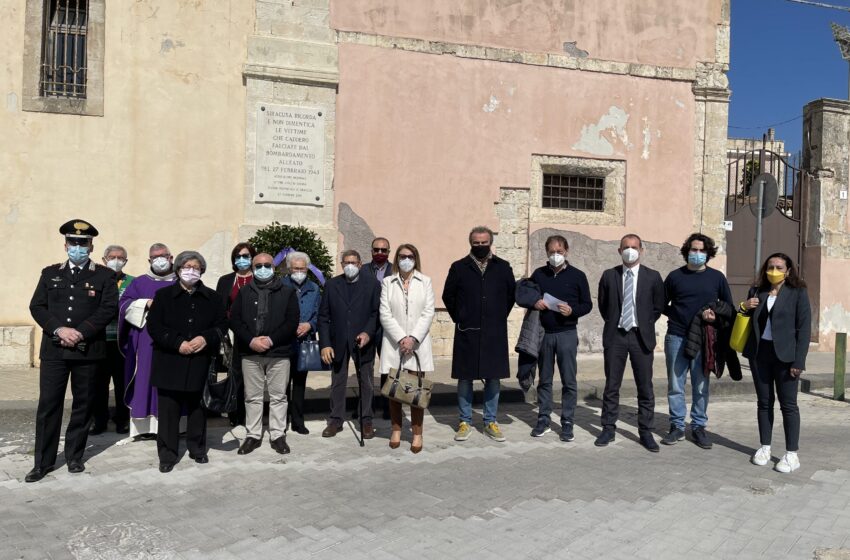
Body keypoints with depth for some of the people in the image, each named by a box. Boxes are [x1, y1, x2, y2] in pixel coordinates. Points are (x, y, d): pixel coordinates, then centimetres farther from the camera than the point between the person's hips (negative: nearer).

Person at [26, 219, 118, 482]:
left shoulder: (104, 275, 3)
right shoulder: (50, 273, 12)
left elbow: (108, 308, -7)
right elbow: (37, 306, 4)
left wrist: (80, 333, -15)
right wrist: (59, 330, -12)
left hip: (88, 350, -1)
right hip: (53, 350, 2)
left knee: (83, 405, 7)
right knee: (48, 406, 2)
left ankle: (74, 456, 21)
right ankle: (43, 462, 12)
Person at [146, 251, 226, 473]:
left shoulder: (212, 297, 10)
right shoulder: (164, 295, 5)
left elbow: (222, 324, 7)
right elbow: (154, 326, -2)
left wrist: (206, 338, -12)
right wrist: (178, 343, -13)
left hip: (200, 362, 2)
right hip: (170, 362, -1)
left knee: (197, 407, 10)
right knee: (169, 410, 1)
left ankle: (197, 449, 24)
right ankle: (167, 454, 11)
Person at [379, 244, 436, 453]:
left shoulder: (425, 281, 6)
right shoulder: (388, 282, 6)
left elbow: (428, 313, -1)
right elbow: (385, 314, -1)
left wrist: (413, 338, -11)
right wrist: (401, 338, -12)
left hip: (418, 343, -1)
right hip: (394, 343, 1)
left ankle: (417, 433, 6)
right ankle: (396, 429, 18)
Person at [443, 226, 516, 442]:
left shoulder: (503, 267, 5)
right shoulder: (459, 267, 2)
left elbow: (511, 294, 14)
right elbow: (448, 296, 9)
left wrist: (500, 317, 10)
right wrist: (459, 319, 7)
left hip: (494, 334, 1)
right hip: (466, 333, -1)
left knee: (493, 378, 6)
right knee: (465, 378, 5)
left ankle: (490, 422, 18)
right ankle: (465, 421, 17)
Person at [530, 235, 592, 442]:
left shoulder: (577, 275, 1)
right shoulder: (538, 274, 7)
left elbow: (587, 304, 4)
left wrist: (572, 310, -16)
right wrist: (534, 303, -8)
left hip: (567, 333, -2)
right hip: (543, 333, 2)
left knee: (569, 380, 0)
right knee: (544, 379, 9)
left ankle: (567, 423, 10)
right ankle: (543, 419, 19)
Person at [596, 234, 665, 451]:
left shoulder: (653, 277, 1)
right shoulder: (609, 275, 4)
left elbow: (658, 307, 8)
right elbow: (602, 304, 12)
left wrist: (645, 325, 3)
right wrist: (612, 322, 7)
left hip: (641, 336, -1)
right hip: (615, 336, 1)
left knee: (645, 388, 4)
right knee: (611, 386, 7)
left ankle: (646, 432, 14)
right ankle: (609, 429, 17)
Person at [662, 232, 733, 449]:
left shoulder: (717, 277, 6)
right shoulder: (675, 276, 6)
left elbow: (728, 306, 13)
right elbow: (663, 304, 14)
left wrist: (716, 315, -6)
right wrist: (677, 316, -1)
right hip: (676, 337, 0)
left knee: (701, 386, 5)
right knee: (675, 385, 3)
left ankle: (699, 426, 17)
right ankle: (677, 426, 14)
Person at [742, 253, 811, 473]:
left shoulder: (798, 293, -2)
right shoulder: (758, 292, 10)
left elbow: (804, 328, -6)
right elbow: (749, 322, 19)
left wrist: (798, 361, -13)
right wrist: (745, 308, -3)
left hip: (784, 355, -4)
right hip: (759, 353, 4)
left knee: (788, 404, 0)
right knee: (764, 402, 11)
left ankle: (792, 454, 7)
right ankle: (765, 447, 20)